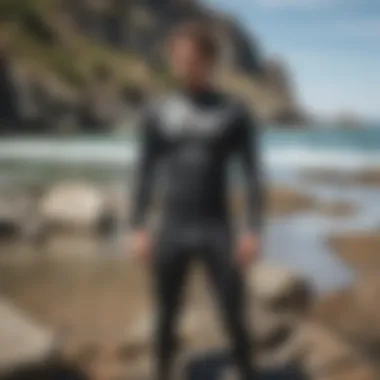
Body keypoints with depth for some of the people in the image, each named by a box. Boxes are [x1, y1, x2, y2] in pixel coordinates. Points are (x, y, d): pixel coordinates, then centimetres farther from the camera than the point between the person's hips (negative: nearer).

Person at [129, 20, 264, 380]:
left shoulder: (235, 112, -2)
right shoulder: (157, 113, 3)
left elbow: (252, 175, -1)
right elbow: (146, 174, 7)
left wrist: (253, 231, -7)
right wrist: (138, 228, 1)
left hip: (218, 232, -1)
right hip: (171, 232, 2)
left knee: (235, 319, 3)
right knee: (166, 317, 11)